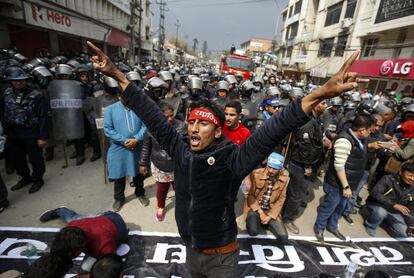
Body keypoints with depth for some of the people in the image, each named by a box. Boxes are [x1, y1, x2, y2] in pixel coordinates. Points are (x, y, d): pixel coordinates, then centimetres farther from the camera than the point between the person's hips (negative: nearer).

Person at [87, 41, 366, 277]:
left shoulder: (231, 159, -25)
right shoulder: (180, 151, -14)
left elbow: (271, 133, -35)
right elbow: (153, 117, -12)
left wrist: (321, 94, -44)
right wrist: (116, 75, -8)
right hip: (191, 251, 4)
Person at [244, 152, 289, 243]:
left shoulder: (284, 178, -10)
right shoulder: (256, 174, -16)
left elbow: (281, 199, -3)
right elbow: (250, 195, -8)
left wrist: (270, 216, -9)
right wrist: (260, 212, -14)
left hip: (272, 210, 2)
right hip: (255, 207, -2)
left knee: (283, 238, -9)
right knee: (253, 231, -25)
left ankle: (266, 222, 16)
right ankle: (254, 220, 9)